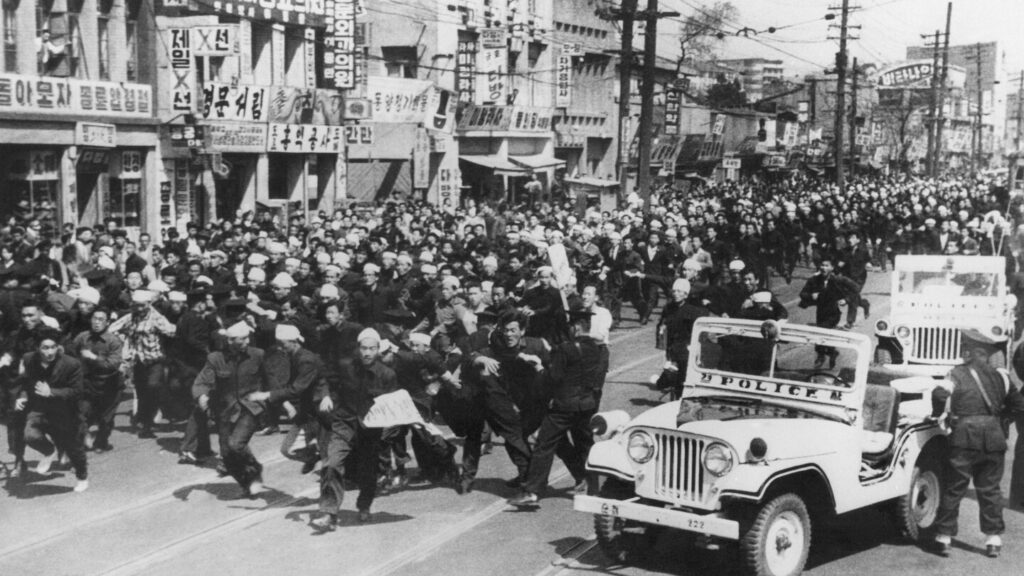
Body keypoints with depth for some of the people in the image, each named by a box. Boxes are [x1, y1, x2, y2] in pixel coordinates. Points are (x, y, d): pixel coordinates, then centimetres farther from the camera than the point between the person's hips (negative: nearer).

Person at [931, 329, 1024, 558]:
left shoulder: (957, 374, -2)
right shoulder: (999, 377, 9)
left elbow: (941, 394, -18)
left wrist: (937, 414, 0)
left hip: (965, 437, -3)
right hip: (994, 437, 3)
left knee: (954, 488, 4)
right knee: (990, 489, 12)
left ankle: (944, 537, 8)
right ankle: (994, 538, 14)